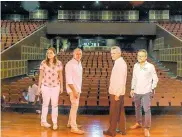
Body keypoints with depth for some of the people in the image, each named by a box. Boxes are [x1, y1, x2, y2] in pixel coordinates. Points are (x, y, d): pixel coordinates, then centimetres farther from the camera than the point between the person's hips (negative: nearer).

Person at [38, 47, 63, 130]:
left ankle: (55, 123, 13)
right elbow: (41, 75, -1)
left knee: (55, 104, 4)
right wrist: (39, 86, -1)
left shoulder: (59, 63, -3)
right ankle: (43, 121, 25)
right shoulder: (43, 63, -6)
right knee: (45, 104, 11)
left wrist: (61, 87, 4)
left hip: (55, 86, 1)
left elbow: (60, 75, 3)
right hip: (45, 86, -1)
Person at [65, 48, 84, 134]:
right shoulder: (70, 64, -16)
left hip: (77, 88, 9)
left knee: (74, 106, 15)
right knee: (75, 106, -11)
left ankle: (70, 123, 28)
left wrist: (78, 89, 13)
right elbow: (69, 79, -21)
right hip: (72, 88, -9)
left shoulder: (79, 63, 11)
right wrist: (74, 90, -23)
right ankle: (74, 128, -6)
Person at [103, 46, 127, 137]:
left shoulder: (120, 64, -18)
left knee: (114, 112, 2)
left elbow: (121, 81, -23)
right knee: (120, 111, 15)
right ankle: (122, 129, 26)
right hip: (116, 92, 9)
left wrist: (117, 94, -21)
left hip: (116, 92, -9)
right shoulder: (118, 63, 11)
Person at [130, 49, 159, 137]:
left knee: (147, 110, -5)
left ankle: (146, 129, 4)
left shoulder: (150, 66, -10)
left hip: (146, 92, -5)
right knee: (137, 108, 16)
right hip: (137, 92, 5)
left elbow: (155, 79, -2)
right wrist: (132, 89, 7)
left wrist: (152, 89, -3)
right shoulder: (136, 66, 2)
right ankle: (138, 123, 34)